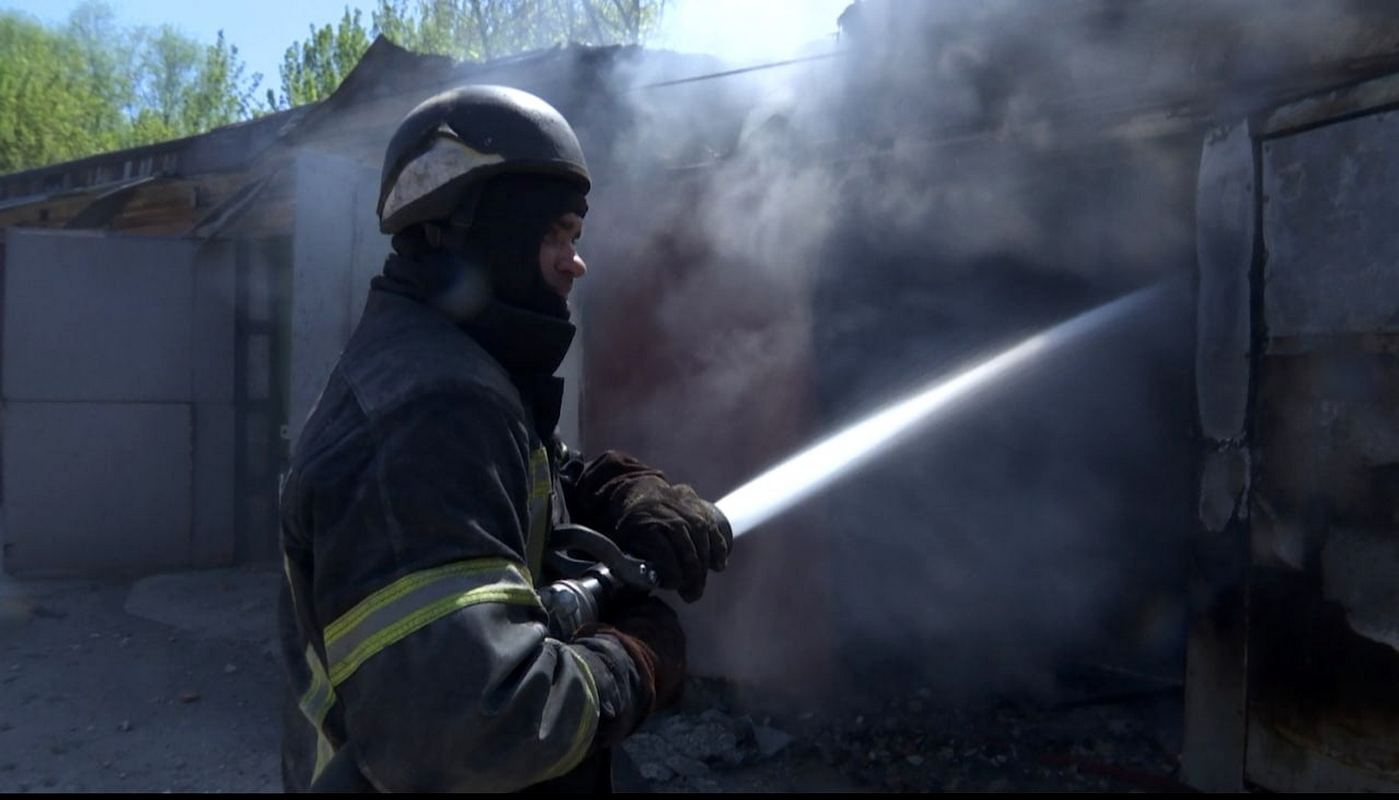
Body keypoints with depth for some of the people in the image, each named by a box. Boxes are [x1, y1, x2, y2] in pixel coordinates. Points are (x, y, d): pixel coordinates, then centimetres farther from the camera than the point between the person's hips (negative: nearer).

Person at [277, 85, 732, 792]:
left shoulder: (446, 369, 4)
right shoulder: (433, 409, -30)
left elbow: (541, 486, 13)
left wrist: (630, 494, -9)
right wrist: (639, 661, -23)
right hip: (426, 770, -9)